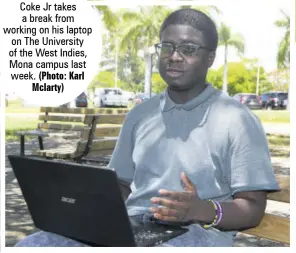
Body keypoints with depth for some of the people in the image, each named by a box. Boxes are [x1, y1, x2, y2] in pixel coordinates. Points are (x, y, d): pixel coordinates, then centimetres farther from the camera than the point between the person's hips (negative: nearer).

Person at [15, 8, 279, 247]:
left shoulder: (237, 120, 1)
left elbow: (254, 209, -1)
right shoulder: (139, 115, 17)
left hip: (196, 233, -4)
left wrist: (203, 211, -21)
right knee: (30, 246, -17)